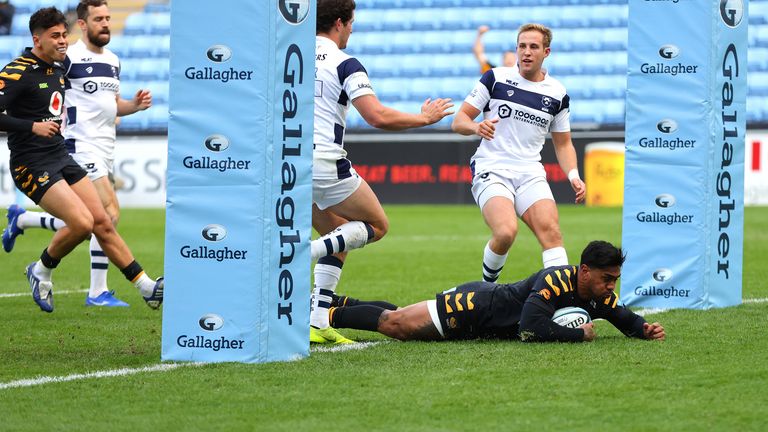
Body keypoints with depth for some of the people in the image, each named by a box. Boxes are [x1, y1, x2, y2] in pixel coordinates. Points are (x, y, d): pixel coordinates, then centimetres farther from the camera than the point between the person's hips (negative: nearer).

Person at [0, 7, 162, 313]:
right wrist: (33, 126, -25)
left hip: (61, 159, 8)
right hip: (33, 166, -8)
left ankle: (148, 289, 5)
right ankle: (42, 271, 4)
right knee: (81, 223, -21)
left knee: (103, 223, 3)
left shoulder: (57, 68, 13)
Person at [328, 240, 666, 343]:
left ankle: (345, 305, 37)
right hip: (475, 305, -7)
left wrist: (645, 329, -17)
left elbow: (627, 320, 6)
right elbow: (530, 330, -43)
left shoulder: (599, 296, -10)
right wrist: (580, 335, -34)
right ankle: (331, 314, 17)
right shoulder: (555, 282, -35)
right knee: (394, 324, -1)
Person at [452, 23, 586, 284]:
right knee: (506, 232, -27)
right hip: (491, 171, -3)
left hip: (530, 173, 3)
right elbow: (458, 121, 3)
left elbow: (563, 144, 20)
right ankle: (487, 287, -2)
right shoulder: (496, 78, 2)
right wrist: (477, 127, -21)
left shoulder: (557, 94, 11)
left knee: (550, 230, -21)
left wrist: (573, 176, 2)